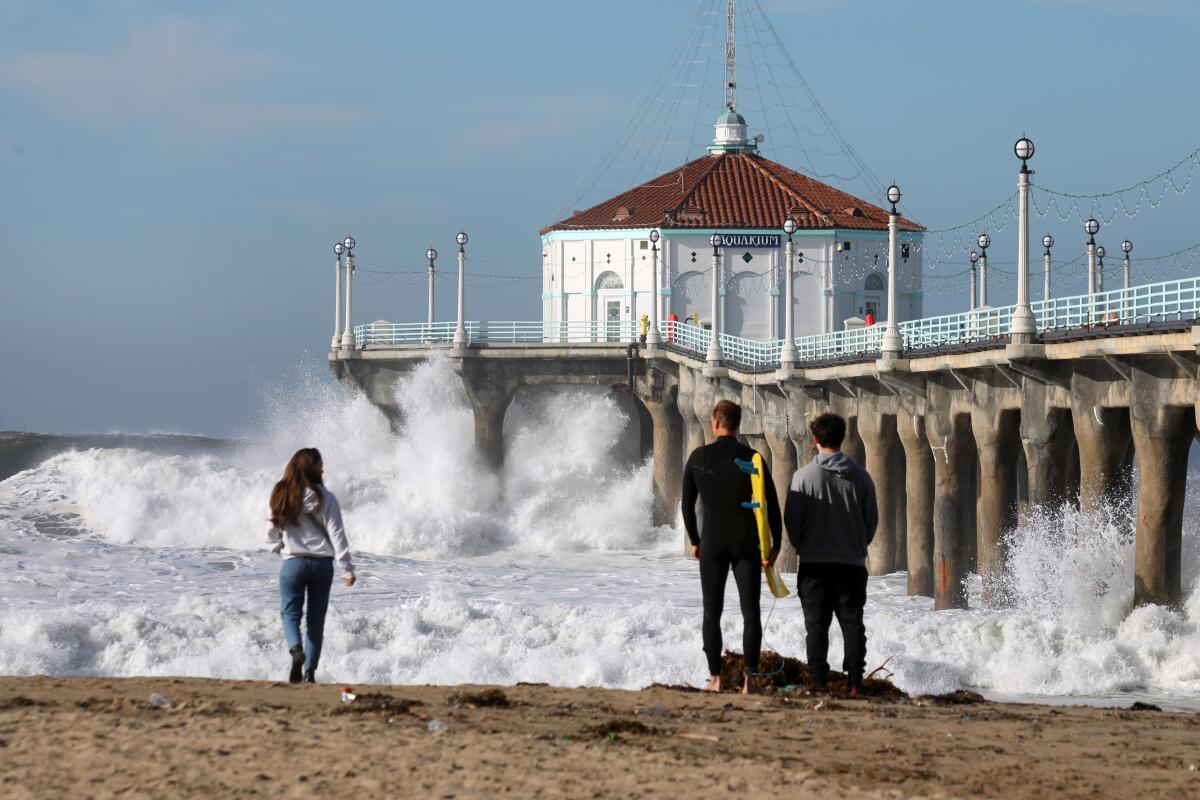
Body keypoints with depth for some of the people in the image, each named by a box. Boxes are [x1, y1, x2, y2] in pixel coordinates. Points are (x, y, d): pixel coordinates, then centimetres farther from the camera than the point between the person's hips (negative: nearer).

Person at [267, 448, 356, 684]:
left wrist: (277, 547, 25)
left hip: (293, 563, 0)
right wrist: (347, 569, -3)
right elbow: (336, 534, -7)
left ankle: (295, 649, -20)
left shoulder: (281, 496, -1)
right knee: (316, 618, 9)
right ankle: (310, 671, 6)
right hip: (322, 563, 0)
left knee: (290, 612, 10)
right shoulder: (325, 498, -6)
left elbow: (272, 532, 4)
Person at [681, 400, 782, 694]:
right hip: (747, 543, 0)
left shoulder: (699, 457, -1)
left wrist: (694, 541, 15)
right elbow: (772, 504, -5)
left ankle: (715, 678, 3)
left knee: (712, 614, 7)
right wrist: (776, 544, 2)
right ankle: (749, 679, -4)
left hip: (712, 542, 0)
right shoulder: (752, 458, -4)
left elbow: (687, 504, 4)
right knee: (751, 613, 2)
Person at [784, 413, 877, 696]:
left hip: (814, 564, -2)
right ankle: (855, 682, -1)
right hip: (853, 563, 2)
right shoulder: (860, 477, 0)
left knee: (816, 625, 3)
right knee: (852, 623, 5)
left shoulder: (803, 476, -8)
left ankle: (818, 681, -3)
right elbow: (872, 519, 5)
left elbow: (792, 520, -5)